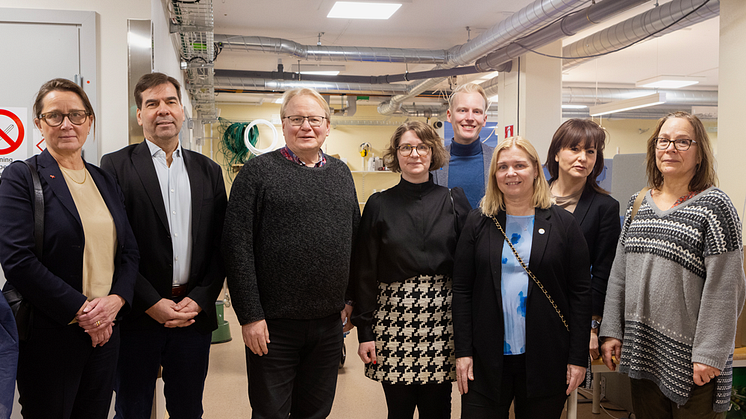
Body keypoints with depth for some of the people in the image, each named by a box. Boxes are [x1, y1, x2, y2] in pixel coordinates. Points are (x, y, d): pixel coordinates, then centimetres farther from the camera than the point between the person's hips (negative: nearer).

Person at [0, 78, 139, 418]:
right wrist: (80, 310, -17)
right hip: (48, 336, -5)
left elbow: (130, 252, 9)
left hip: (105, 330, 5)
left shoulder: (106, 182, 11)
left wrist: (115, 300, -10)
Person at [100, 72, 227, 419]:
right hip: (138, 315, -3)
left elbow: (220, 244, 6)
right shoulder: (116, 166, -2)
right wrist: (151, 303, -13)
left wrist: (200, 299, -6)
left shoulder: (208, 170, 9)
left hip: (195, 313, 3)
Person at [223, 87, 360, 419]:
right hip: (274, 324, -4)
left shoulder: (341, 173, 11)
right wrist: (249, 315, -14)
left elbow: (355, 239, 16)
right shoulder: (258, 171, -6)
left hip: (330, 322, 5)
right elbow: (237, 246, -11)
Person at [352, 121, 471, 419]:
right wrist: (364, 330, 0)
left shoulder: (454, 201, 5)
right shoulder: (379, 205, 4)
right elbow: (364, 271, 3)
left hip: (442, 321, 1)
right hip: (393, 319, 0)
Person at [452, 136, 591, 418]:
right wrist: (463, 352, -3)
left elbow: (581, 292, 0)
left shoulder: (563, 223, 1)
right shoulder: (478, 223, 4)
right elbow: (462, 290, 2)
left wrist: (579, 358, -4)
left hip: (546, 361, 0)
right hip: (486, 361, 1)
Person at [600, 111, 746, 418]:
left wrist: (709, 354, -16)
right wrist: (612, 331, 5)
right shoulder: (639, 203, 9)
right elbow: (619, 272, 10)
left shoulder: (714, 205, -8)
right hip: (641, 348, 5)